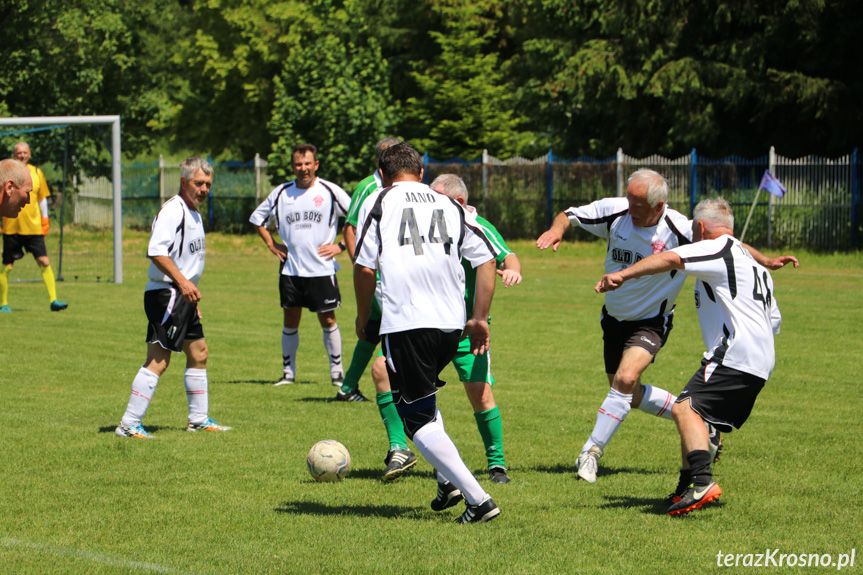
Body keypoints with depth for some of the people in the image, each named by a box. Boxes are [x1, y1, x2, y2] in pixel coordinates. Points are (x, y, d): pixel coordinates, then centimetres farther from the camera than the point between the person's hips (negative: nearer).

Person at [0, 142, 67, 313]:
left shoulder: (36, 173, 9)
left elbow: (42, 198, 17)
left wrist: (45, 221, 14)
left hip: (34, 227, 2)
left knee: (44, 262, -9)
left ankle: (53, 300, -9)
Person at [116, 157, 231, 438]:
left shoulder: (194, 214, 18)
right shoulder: (172, 210, -15)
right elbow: (156, 251, -27)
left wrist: (192, 296, 28)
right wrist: (182, 281, -33)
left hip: (183, 296, 10)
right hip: (166, 295, -10)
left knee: (198, 352, 16)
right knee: (158, 360, -13)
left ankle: (199, 419, 26)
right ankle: (129, 424, -12)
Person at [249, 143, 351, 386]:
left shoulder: (330, 191, -3)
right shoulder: (281, 193, 5)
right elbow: (257, 218, 20)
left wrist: (340, 246, -4)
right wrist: (271, 244, 9)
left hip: (321, 268, -3)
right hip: (290, 269, 3)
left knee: (327, 320, 0)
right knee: (290, 320, 6)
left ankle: (336, 370, 11)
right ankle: (288, 372, 15)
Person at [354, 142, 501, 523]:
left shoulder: (378, 201, 5)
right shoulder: (448, 206, 16)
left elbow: (364, 266, -3)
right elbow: (487, 259, 9)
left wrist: (363, 316, 11)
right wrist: (480, 319, 15)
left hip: (405, 323, -5)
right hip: (451, 323, 5)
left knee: (418, 419, 1)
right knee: (422, 396, 29)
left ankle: (478, 499, -9)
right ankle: (449, 481, 20)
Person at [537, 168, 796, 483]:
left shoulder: (680, 230, -23)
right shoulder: (615, 211, -15)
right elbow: (570, 215, -2)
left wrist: (766, 261, -15)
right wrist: (557, 228, -25)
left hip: (651, 321, -5)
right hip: (614, 317, 5)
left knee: (625, 379, -26)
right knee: (630, 395, 12)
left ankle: (591, 452, -16)